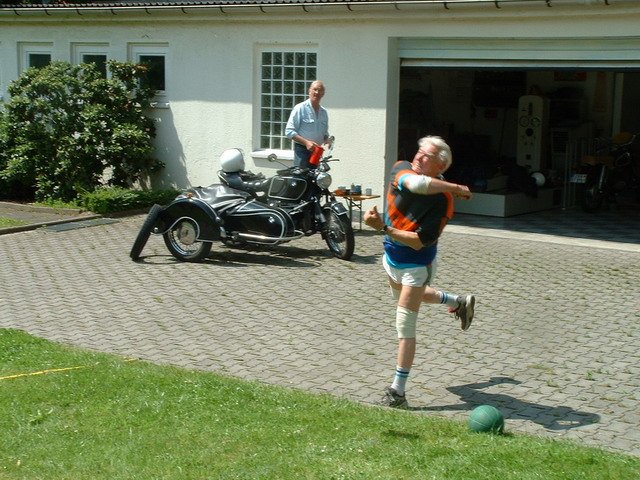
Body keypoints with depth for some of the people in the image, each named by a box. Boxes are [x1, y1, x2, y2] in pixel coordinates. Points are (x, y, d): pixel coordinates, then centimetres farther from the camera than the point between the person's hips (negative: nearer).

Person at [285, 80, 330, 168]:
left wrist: (327, 140, 2)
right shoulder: (300, 108, -5)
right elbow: (289, 131, -11)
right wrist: (306, 142, -20)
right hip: (302, 150, -6)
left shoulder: (324, 112, 15)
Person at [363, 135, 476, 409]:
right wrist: (455, 188, -34)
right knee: (408, 296, 35)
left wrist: (383, 227, -39)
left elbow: (419, 242, -31)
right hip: (391, 258, 7)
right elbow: (415, 184, -40)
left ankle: (398, 391, 1)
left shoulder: (443, 201, -27)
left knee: (404, 325, -8)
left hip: (416, 265, -7)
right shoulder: (402, 169, -16)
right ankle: (459, 303, 60)